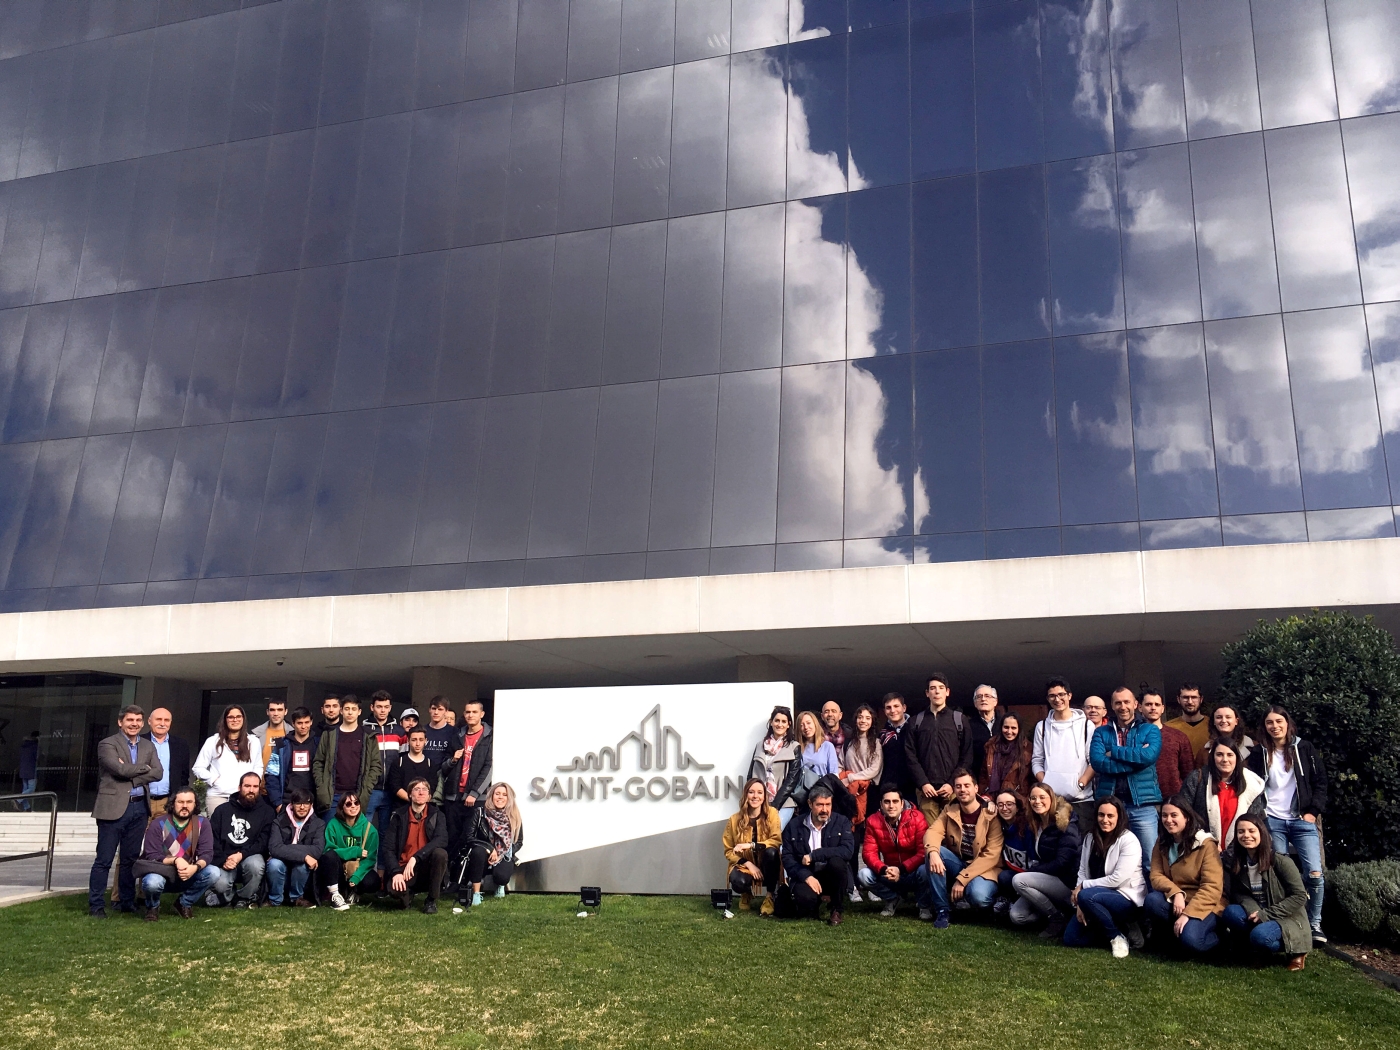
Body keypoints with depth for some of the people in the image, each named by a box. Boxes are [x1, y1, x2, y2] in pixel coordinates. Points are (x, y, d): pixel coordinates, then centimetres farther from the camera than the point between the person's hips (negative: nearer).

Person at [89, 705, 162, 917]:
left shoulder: (148, 746, 14)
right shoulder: (107, 744, -2)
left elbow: (158, 773, 1)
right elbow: (120, 769, -16)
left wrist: (131, 774, -9)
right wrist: (143, 768, -3)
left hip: (139, 806, 5)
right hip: (114, 806, -5)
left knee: (131, 858, 11)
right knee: (104, 859, -2)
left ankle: (127, 901, 20)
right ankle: (95, 905, 3)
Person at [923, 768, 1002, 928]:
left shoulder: (991, 816, -11)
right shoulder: (949, 811, 4)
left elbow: (991, 855, -17)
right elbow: (933, 831, -12)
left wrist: (962, 879, -22)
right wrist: (932, 852, -37)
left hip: (983, 870, -5)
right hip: (957, 865, 5)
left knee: (978, 896, -38)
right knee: (933, 852, -24)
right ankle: (942, 910, -15)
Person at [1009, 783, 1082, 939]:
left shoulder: (1066, 825, -13)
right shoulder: (1036, 825, 11)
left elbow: (1062, 862, -21)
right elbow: (1034, 858, 14)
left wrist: (1030, 873, -17)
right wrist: (1030, 871, -7)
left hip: (1067, 881, -7)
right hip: (1047, 880, 8)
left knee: (1018, 880, -26)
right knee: (1017, 916, -9)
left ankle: (1058, 918, -11)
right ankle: (1057, 909, 8)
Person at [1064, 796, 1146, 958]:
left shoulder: (1129, 841, -15)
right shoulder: (1090, 838, 5)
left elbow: (1117, 879, -21)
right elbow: (1083, 872, 2)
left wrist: (1083, 886, -15)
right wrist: (1079, 904, -12)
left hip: (1127, 899, -6)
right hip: (1101, 897, 6)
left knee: (1087, 896, -34)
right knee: (1071, 939, -7)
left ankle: (1117, 936, -12)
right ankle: (1107, 925, 16)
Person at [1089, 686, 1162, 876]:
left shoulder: (1150, 730, 7)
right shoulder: (1101, 732, 10)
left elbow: (1149, 755, -14)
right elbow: (1097, 762, -8)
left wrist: (1113, 752, -7)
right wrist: (1135, 758, -11)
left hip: (1143, 805, -1)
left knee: (1151, 862, -2)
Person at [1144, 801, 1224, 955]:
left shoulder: (1206, 844, -14)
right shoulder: (1162, 842, 3)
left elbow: (1212, 887, -19)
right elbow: (1156, 876, -4)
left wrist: (1188, 914, -27)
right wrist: (1176, 893, -25)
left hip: (1204, 905, -4)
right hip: (1174, 901, 4)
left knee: (1190, 939, -32)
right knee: (1151, 900, -28)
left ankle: (1218, 937, 1)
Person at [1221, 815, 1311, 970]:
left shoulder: (1281, 862, -15)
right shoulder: (1237, 863, 2)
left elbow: (1300, 897, -14)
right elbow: (1239, 893, 3)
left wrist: (1266, 914, -20)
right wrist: (1252, 910, -21)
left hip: (1288, 919, -4)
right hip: (1259, 917, 4)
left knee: (1260, 935, -34)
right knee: (1230, 912, -25)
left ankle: (1295, 949, -4)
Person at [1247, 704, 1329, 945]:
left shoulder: (1305, 749, 6)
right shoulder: (1258, 754, 7)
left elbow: (1320, 782, 5)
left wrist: (1313, 811, -3)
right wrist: (1259, 813, -2)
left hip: (1303, 820, 0)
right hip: (1272, 821, 0)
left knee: (1314, 873, -10)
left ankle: (1314, 924, 5)